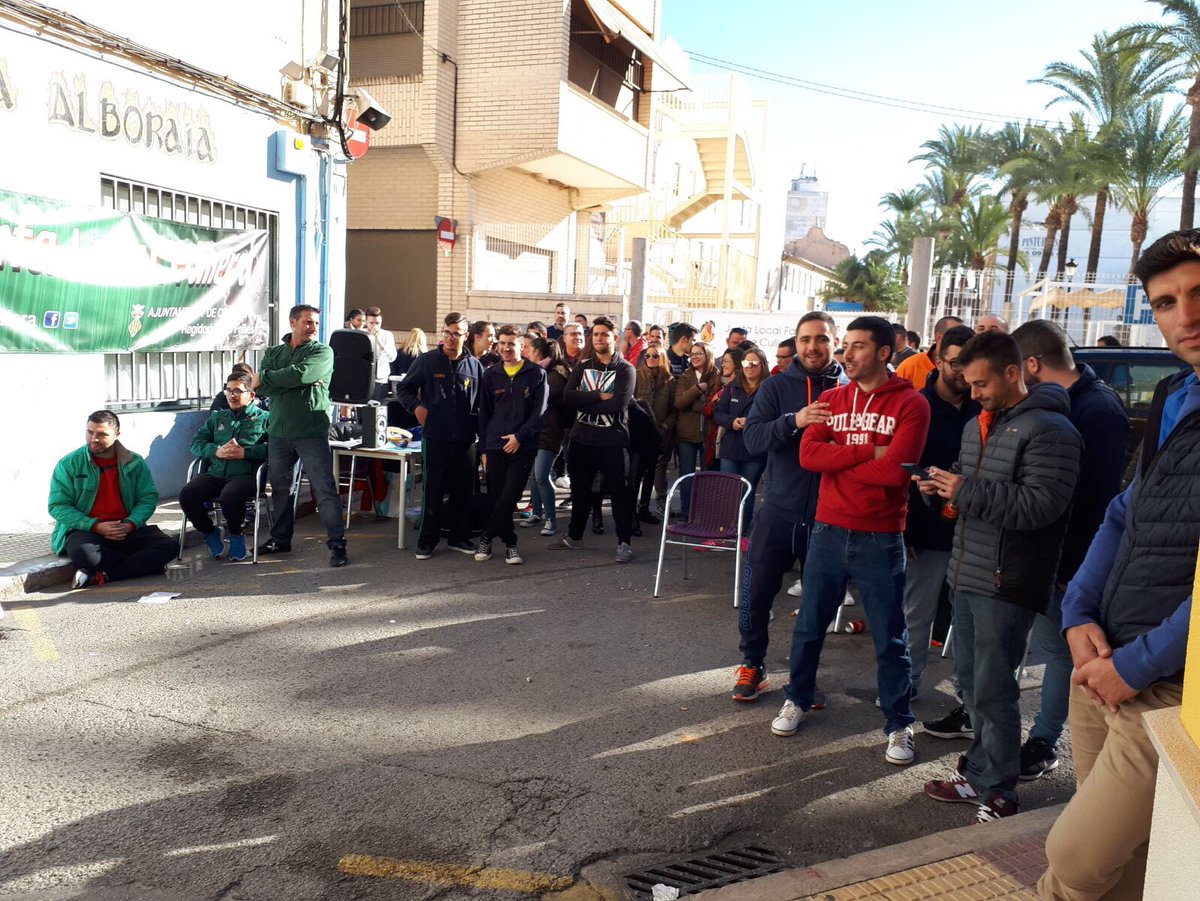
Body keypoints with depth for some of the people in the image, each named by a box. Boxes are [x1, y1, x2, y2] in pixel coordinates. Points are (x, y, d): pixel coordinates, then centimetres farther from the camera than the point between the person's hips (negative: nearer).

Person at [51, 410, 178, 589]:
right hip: (85, 531, -2)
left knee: (169, 547, -21)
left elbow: (148, 498, 4)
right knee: (83, 552, -39)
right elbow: (57, 506, -5)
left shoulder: (134, 463, 7)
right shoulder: (68, 464, 0)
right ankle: (145, 564, -18)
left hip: (126, 530, 3)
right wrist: (96, 526, -17)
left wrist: (130, 524, -16)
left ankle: (101, 576, -26)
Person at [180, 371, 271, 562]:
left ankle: (236, 535, -5)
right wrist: (217, 451, -3)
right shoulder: (217, 417, 25)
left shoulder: (263, 418, 9)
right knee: (186, 495, -22)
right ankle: (209, 533, 4)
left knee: (229, 495, -37)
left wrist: (245, 452, -15)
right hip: (215, 473, 5)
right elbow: (196, 443, 17)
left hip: (246, 475, -5)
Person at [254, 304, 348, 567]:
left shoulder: (322, 352, 0)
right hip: (278, 430, 5)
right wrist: (299, 382, -14)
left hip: (312, 433, -5)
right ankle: (280, 539, 29)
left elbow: (300, 373, -19)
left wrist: (265, 377, -7)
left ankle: (337, 544, -1)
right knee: (279, 488, 14)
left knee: (325, 491, -6)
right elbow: (263, 389, -3)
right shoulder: (273, 353, 12)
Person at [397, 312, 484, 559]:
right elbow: (405, 388, 8)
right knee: (433, 491, 2)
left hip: (465, 439, 3)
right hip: (435, 437, -3)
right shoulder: (427, 360, 1)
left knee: (463, 490, 10)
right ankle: (427, 541, 11)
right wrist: (416, 407, -10)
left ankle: (459, 537, 24)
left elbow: (481, 404, 14)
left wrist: (482, 433, 7)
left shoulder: (474, 366, 7)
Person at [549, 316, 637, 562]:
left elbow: (618, 403, -18)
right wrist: (599, 396, -16)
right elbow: (568, 396, -6)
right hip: (582, 438, 5)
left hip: (612, 440, -5)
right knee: (580, 490, 16)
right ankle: (574, 536, 30)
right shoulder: (582, 367, 10)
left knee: (618, 491, -1)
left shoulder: (625, 369, -2)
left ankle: (624, 542, 6)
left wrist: (584, 401, -13)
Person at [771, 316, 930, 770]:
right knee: (809, 625, 15)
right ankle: (797, 700, 35)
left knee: (890, 639, 8)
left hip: (880, 540, -3)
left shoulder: (910, 404, -6)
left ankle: (898, 724, 25)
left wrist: (836, 461, -9)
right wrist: (867, 452, -16)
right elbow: (808, 454, -7)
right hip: (828, 532, 4)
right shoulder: (831, 399, 7)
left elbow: (896, 470, -19)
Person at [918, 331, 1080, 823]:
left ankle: (998, 794, 16)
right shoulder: (978, 425, 14)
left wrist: (966, 493, -23)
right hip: (967, 577, 9)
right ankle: (978, 774, 32)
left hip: (1007, 585, -9)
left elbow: (1041, 504, -25)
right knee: (970, 681, 17)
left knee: (993, 691, 0)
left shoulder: (1049, 430, -14)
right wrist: (942, 489, 5)